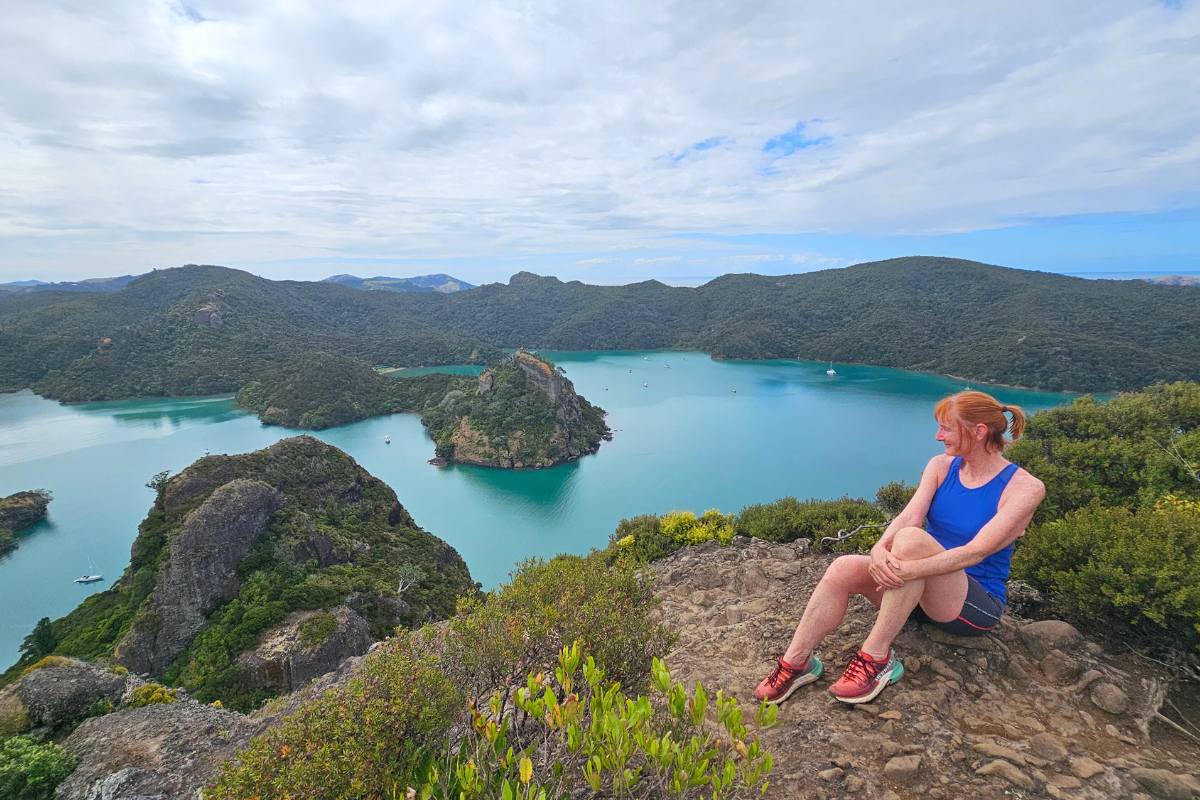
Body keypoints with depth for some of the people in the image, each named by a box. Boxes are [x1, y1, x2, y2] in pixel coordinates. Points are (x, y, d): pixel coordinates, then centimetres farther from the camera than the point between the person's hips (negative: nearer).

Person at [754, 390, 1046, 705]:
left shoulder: (1025, 488, -11)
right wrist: (880, 547, -34)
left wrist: (909, 569, -36)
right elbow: (909, 516, -13)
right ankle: (796, 662, -17)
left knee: (911, 539, -35)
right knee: (844, 568, -25)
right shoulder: (941, 466, 3)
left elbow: (977, 551, -24)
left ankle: (876, 656, -28)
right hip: (925, 589, 5)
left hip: (978, 605, -5)